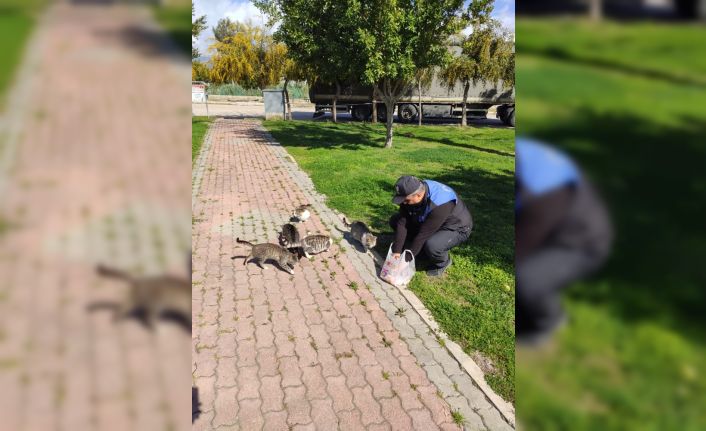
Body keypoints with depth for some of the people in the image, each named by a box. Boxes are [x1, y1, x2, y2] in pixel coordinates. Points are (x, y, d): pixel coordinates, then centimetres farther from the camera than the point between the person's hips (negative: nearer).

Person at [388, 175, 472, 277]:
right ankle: (421, 250, 8)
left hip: (456, 228, -7)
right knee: (394, 221, -4)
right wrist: (397, 251, -21)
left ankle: (443, 262, -2)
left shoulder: (439, 203, -39)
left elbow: (424, 234, -35)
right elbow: (402, 222, -17)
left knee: (431, 246, -37)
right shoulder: (410, 193, -19)